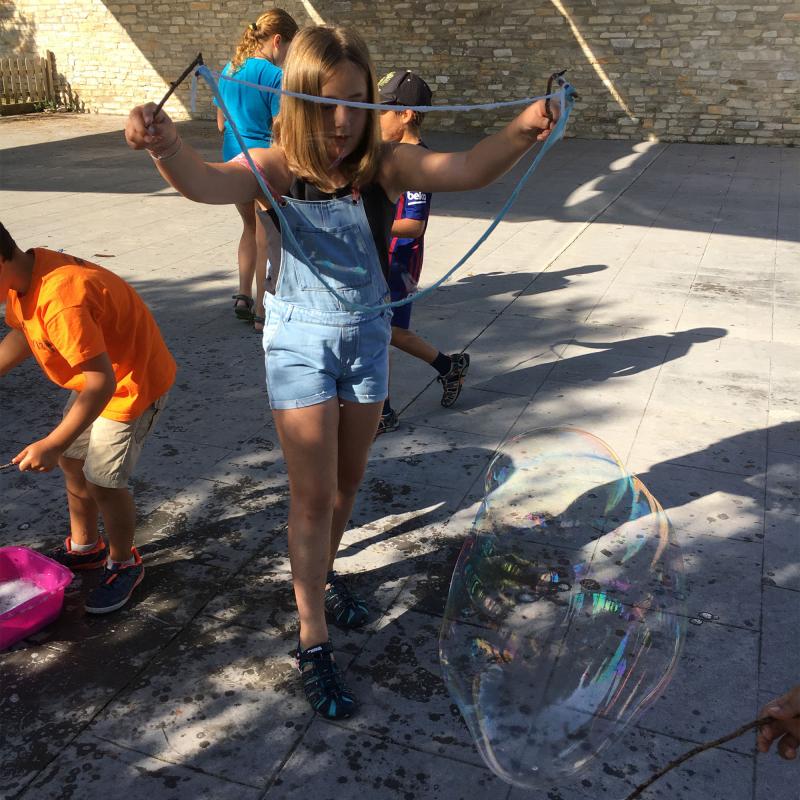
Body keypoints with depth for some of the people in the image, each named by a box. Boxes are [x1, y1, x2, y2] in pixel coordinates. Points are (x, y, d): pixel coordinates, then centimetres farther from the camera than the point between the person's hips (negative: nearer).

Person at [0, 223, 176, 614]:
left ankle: (124, 566, 20)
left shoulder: (61, 302, -37)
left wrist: (52, 445, -34)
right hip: (94, 376, 10)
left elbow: (102, 382, -36)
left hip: (131, 383, -10)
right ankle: (84, 547, 40)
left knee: (104, 482, -5)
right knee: (73, 462, 19)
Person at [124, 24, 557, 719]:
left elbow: (463, 171, -29)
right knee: (313, 496, 0)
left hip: (367, 337, 3)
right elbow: (207, 183, -35)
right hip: (300, 341, -3)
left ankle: (322, 573, 47)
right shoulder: (278, 170, -17)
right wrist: (164, 144, -57)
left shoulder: (385, 167, -13)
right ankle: (313, 644, 14)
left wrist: (520, 133, -48)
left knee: (348, 481, 19)